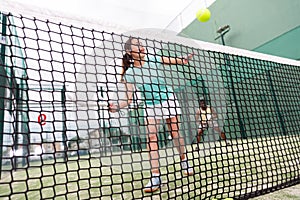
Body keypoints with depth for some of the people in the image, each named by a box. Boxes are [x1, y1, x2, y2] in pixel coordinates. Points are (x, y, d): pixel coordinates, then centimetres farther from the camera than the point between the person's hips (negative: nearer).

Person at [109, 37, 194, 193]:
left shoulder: (152, 59, -5)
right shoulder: (129, 74, -9)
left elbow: (173, 60, 11)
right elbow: (129, 98, -13)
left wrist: (183, 60, -9)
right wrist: (117, 106, -32)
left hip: (168, 99, 1)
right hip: (151, 105, -1)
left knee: (175, 132, 4)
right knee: (151, 136, -12)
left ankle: (184, 161, 29)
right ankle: (155, 176, -7)